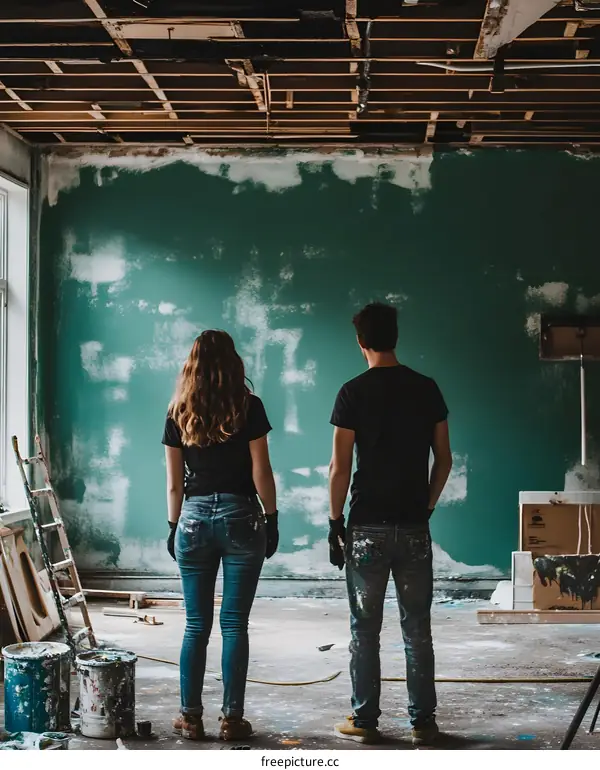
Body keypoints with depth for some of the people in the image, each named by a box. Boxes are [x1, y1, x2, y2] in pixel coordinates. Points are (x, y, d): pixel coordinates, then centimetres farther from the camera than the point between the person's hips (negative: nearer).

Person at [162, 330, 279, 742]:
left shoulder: (179, 414, 3)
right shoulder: (249, 408, -5)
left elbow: (174, 482, 6)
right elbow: (261, 472, -5)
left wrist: (174, 526, 15)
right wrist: (272, 518, 4)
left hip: (194, 519, 2)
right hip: (240, 518, -2)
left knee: (196, 625, 8)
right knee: (235, 624, 2)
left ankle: (191, 717, 12)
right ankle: (232, 719, 5)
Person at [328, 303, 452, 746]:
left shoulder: (354, 393, -6)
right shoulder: (427, 389, 3)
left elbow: (340, 468, -8)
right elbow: (444, 460, 5)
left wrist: (335, 523, 1)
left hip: (367, 527, -2)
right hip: (414, 527, 3)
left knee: (365, 630, 6)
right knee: (418, 630, 8)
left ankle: (364, 721, 11)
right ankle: (424, 722, 11)